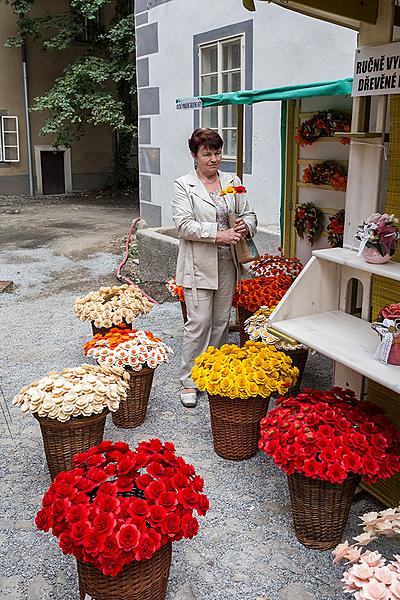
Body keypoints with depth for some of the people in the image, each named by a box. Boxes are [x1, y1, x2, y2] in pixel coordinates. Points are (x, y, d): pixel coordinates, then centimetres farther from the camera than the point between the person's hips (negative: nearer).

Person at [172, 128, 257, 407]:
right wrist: (218, 234, -21)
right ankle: (190, 381, 7)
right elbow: (185, 225, -13)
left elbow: (249, 214, 15)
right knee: (199, 323, -5)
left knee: (221, 322, 12)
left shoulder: (233, 182, 12)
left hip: (227, 264, 5)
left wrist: (245, 226, -9)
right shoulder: (184, 186, -3)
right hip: (199, 266, -5)